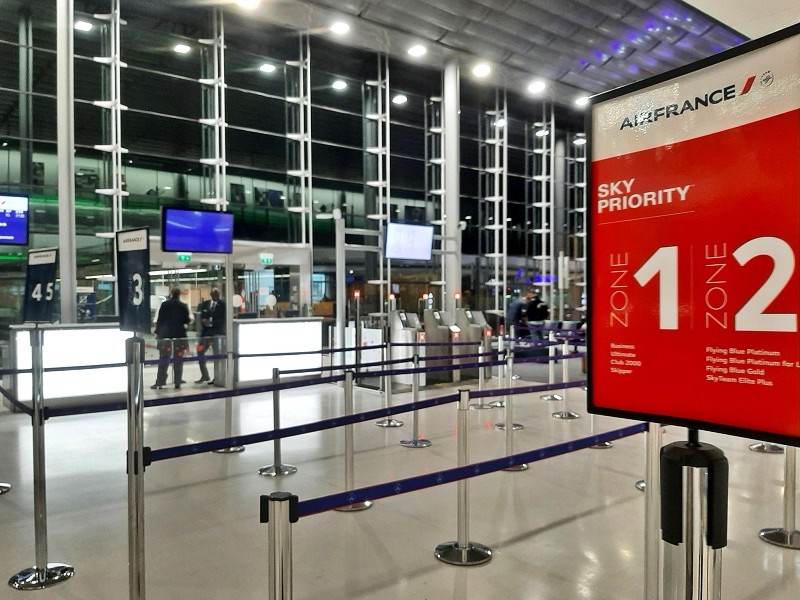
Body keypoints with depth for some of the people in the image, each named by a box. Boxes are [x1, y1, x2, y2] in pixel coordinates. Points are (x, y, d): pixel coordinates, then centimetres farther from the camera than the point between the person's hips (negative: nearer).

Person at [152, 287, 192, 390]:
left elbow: (159, 319, -1)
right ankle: (178, 383, 4)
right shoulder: (183, 306, 1)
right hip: (179, 335, 0)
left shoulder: (165, 304, 0)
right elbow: (187, 320, 3)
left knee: (163, 360, 4)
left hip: (165, 334, 0)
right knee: (178, 360, 5)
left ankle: (160, 382, 4)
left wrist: (157, 332, 6)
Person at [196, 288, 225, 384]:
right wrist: (204, 321, -11)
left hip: (217, 333, -5)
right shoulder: (205, 303, 10)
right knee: (200, 352, 5)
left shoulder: (222, 305, -4)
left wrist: (212, 322, -19)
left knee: (217, 355, -1)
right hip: (206, 332, 5)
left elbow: (223, 319, -10)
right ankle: (204, 376, 18)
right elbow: (201, 316, 10)